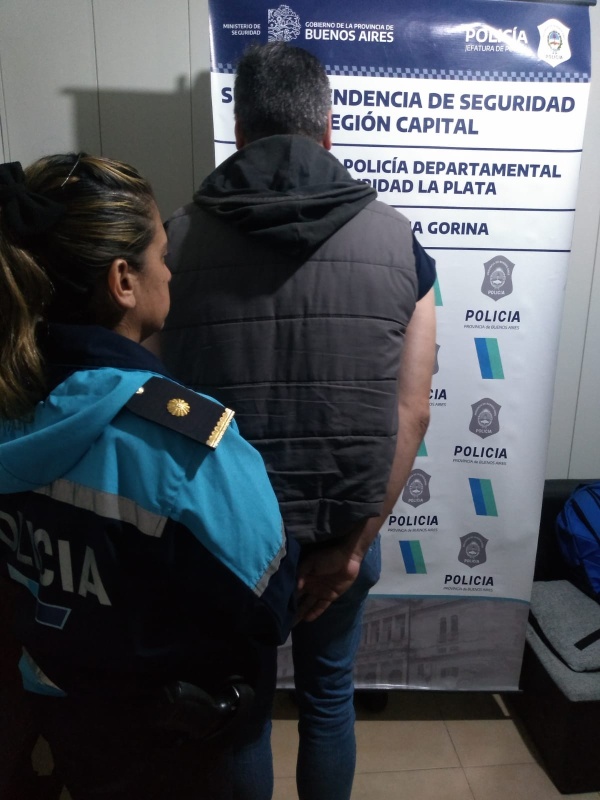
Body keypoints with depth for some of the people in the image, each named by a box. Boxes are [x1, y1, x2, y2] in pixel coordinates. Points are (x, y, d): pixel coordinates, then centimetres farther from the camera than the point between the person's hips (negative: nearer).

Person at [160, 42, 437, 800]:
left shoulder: (177, 238, -8)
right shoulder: (395, 238, -6)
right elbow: (410, 413, -10)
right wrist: (353, 542, -4)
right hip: (345, 529, 1)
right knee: (328, 696, 27)